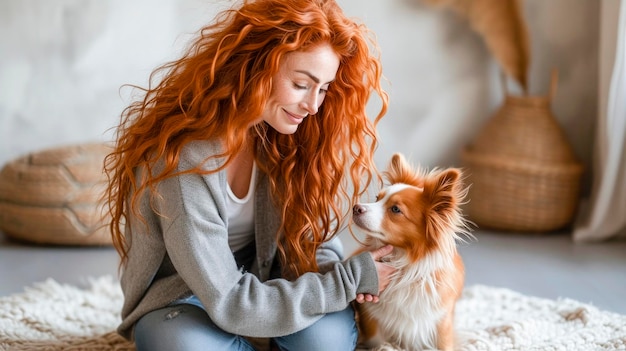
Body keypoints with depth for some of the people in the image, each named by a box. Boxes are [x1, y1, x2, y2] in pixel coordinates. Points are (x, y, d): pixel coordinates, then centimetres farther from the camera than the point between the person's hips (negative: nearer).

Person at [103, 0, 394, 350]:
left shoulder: (284, 132, -13)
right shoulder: (184, 158, -32)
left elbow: (312, 230, -3)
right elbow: (229, 304, -29)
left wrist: (338, 274, -26)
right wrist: (349, 280, -27)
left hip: (263, 277, 4)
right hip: (179, 298, -4)